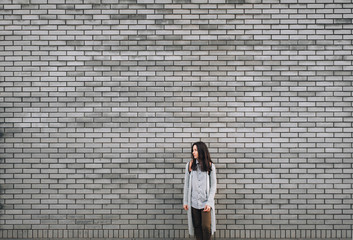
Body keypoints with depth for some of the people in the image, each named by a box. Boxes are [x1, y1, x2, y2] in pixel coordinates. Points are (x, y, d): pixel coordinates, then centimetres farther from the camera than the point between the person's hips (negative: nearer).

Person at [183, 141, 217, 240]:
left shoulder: (210, 166, 0)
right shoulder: (189, 165, 5)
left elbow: (213, 185, 0)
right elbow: (186, 184, 8)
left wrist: (209, 203, -8)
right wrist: (185, 201, 5)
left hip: (205, 202, -2)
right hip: (193, 202, 2)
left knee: (206, 226, -9)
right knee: (197, 226, 6)